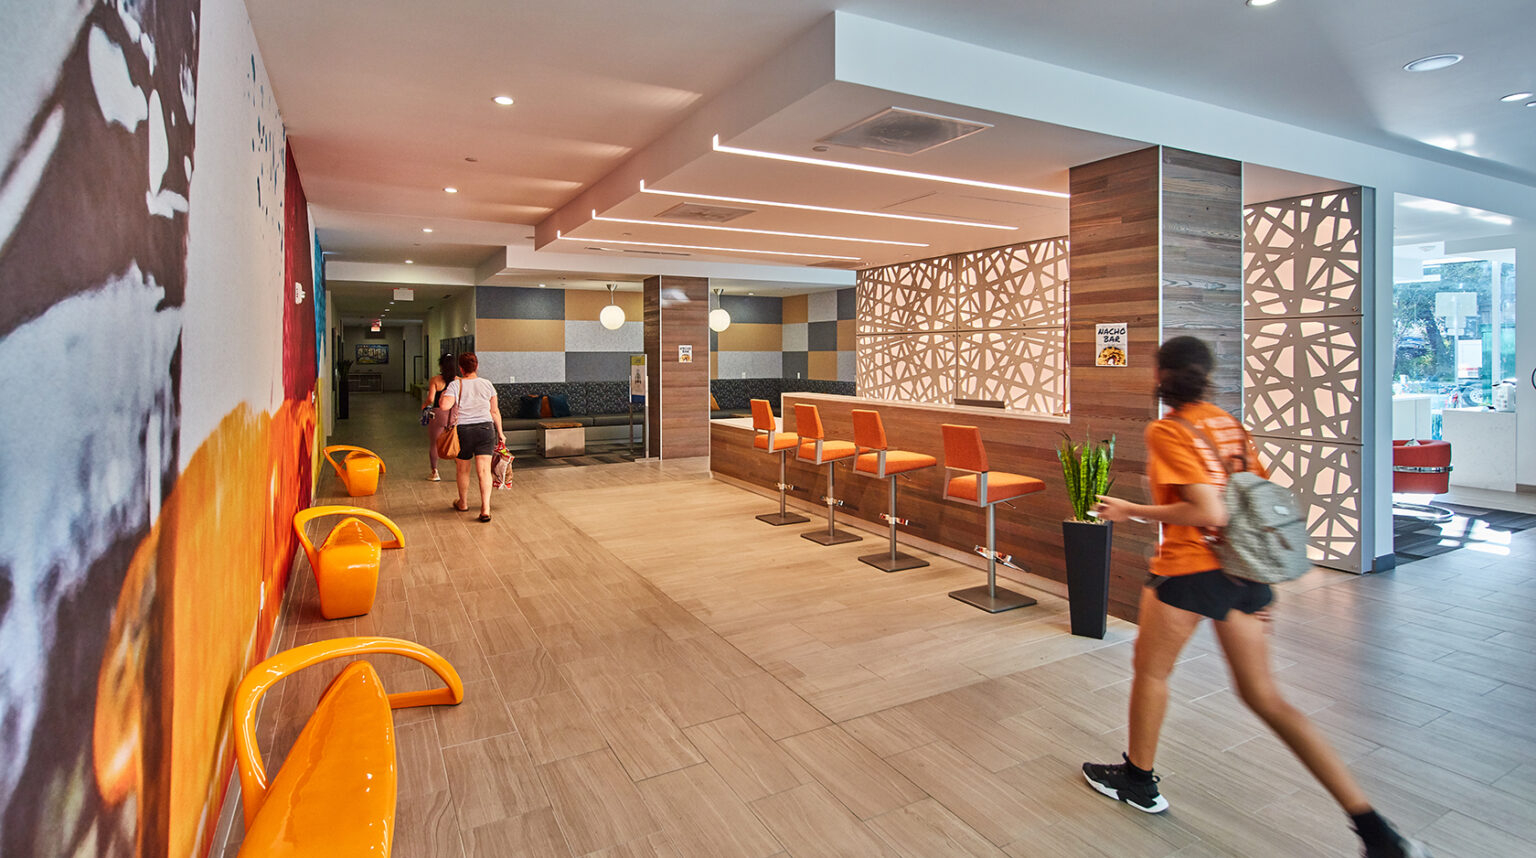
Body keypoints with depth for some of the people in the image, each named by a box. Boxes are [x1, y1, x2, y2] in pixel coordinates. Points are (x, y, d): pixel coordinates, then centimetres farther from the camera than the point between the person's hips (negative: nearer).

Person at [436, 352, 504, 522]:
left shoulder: (455, 385, -6)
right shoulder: (487, 384, 4)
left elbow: (444, 405, -20)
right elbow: (495, 411, 7)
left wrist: (443, 395, 2)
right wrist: (500, 433, 15)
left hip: (463, 430, -1)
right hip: (485, 429, 1)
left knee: (462, 469, 17)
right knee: (484, 470, -3)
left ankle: (463, 503, 35)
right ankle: (485, 508, -13)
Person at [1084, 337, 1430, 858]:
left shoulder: (1166, 432, -14)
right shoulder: (1229, 424, 8)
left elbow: (1209, 511, -22)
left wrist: (1131, 511, -13)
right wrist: (1258, 584, 18)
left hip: (1189, 570, -7)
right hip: (1244, 572, 7)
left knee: (1150, 670, 16)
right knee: (1264, 696, 15)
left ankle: (1139, 780, 34)